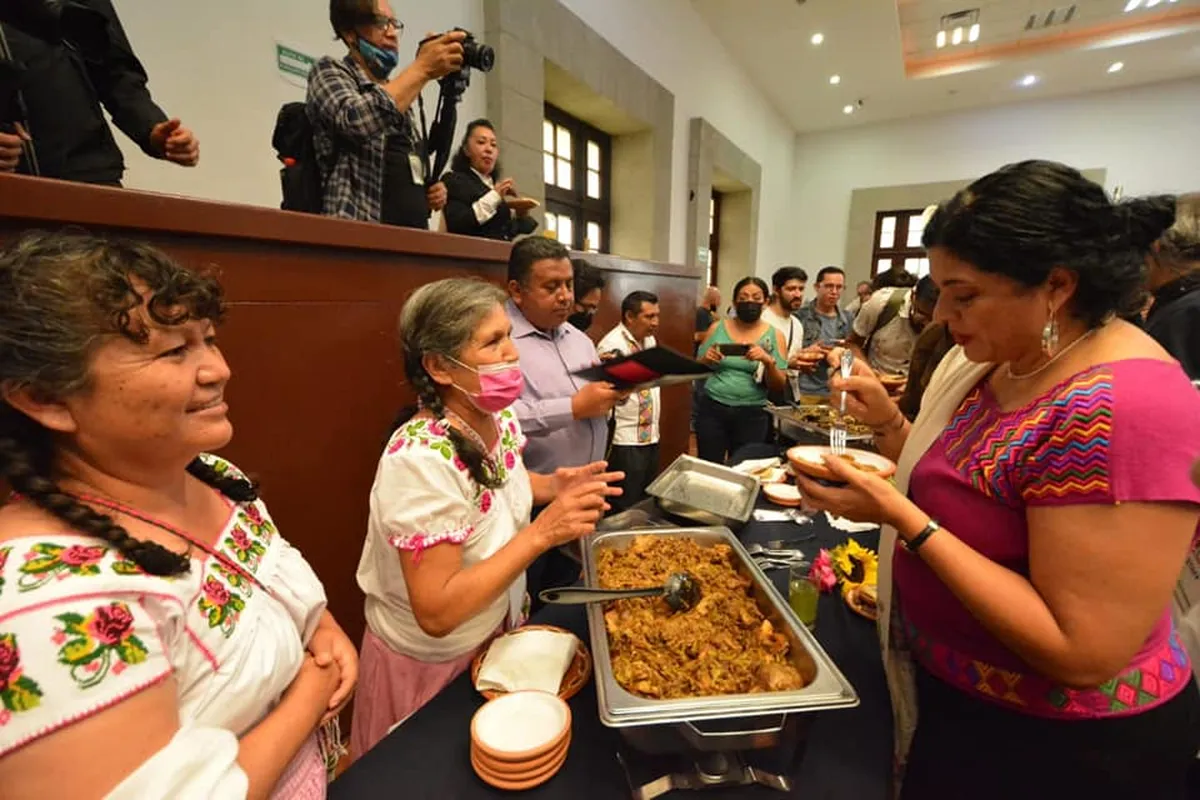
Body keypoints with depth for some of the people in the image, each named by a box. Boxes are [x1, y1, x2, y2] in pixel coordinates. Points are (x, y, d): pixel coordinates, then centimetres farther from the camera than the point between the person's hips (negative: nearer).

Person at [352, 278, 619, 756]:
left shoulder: (499, 419, -13)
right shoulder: (420, 456, -35)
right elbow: (436, 613, -32)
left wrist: (552, 487, -11)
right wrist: (542, 534, -37)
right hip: (432, 663, -6)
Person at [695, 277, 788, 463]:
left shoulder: (774, 336, 1)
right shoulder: (717, 328, 3)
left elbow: (779, 386, -1)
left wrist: (769, 361, -20)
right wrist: (706, 359, -13)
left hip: (751, 414, 0)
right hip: (712, 409, 0)